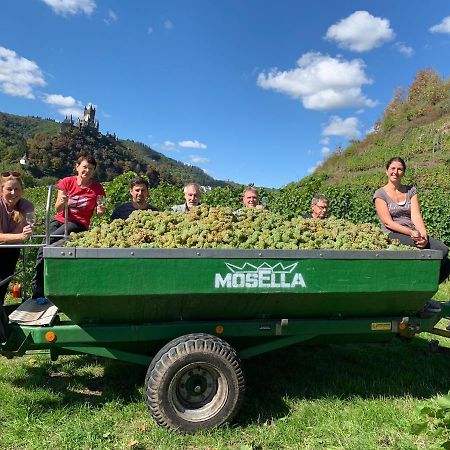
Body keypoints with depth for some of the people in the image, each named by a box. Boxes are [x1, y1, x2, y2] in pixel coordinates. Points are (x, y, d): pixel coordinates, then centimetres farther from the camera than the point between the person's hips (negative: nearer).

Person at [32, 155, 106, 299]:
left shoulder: (97, 188, -1)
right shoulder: (67, 182, 2)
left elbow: (98, 213, 3)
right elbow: (57, 209, -1)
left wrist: (100, 210, -21)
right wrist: (62, 203, -24)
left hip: (79, 223, -3)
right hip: (60, 220, 3)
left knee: (48, 242, -25)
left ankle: (37, 285, -13)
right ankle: (38, 289, -17)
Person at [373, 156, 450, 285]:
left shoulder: (411, 191, 16)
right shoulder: (380, 194, 3)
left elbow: (416, 215, 0)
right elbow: (388, 222, -8)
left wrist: (423, 235, -18)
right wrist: (411, 232, -21)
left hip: (414, 234, 5)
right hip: (393, 235, -5)